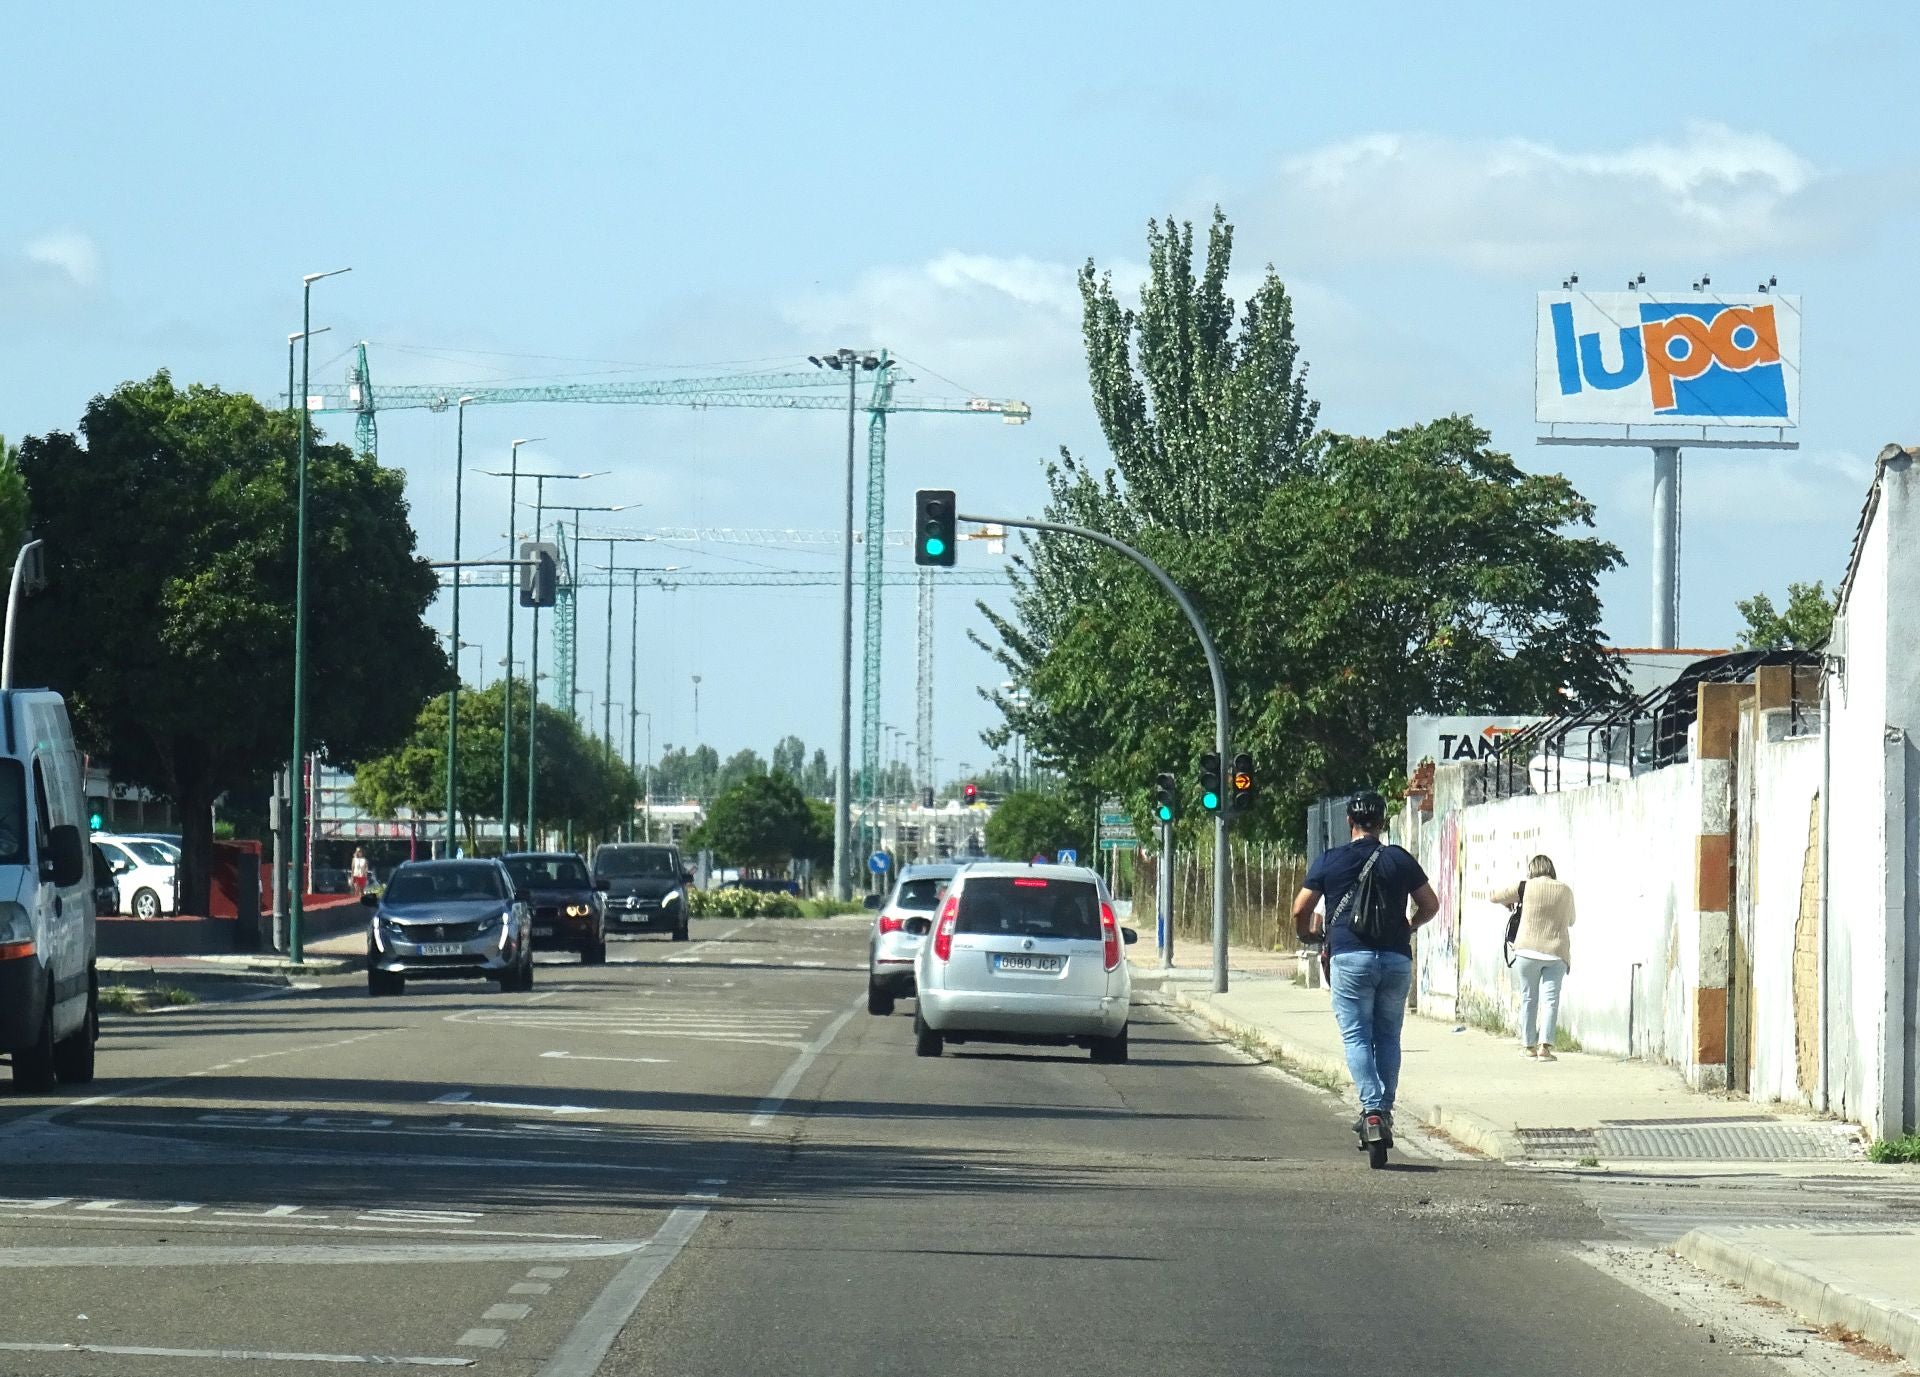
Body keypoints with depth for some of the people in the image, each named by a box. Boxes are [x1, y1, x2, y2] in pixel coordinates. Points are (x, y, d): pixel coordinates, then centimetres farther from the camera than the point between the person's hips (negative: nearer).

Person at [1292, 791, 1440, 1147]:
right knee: (1388, 1036, 13)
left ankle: (1372, 1109, -18)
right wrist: (1410, 925, 37)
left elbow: (1300, 910, 4)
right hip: (1396, 958, 2)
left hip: (1350, 957, -2)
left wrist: (1309, 932, 26)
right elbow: (1430, 905, 16)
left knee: (1356, 1036, -2)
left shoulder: (1330, 860, 3)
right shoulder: (1400, 860, 8)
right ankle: (1386, 1109, 11)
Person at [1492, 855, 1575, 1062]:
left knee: (1528, 998, 11)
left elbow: (1493, 896, 7)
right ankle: (1545, 1045, -15)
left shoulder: (1526, 888, -2)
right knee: (1550, 999, -2)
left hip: (1528, 951, -1)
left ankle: (1529, 1044, 16)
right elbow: (1570, 920, 22)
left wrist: (1508, 902, 27)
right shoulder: (1565, 891, 6)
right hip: (1557, 952, 1)